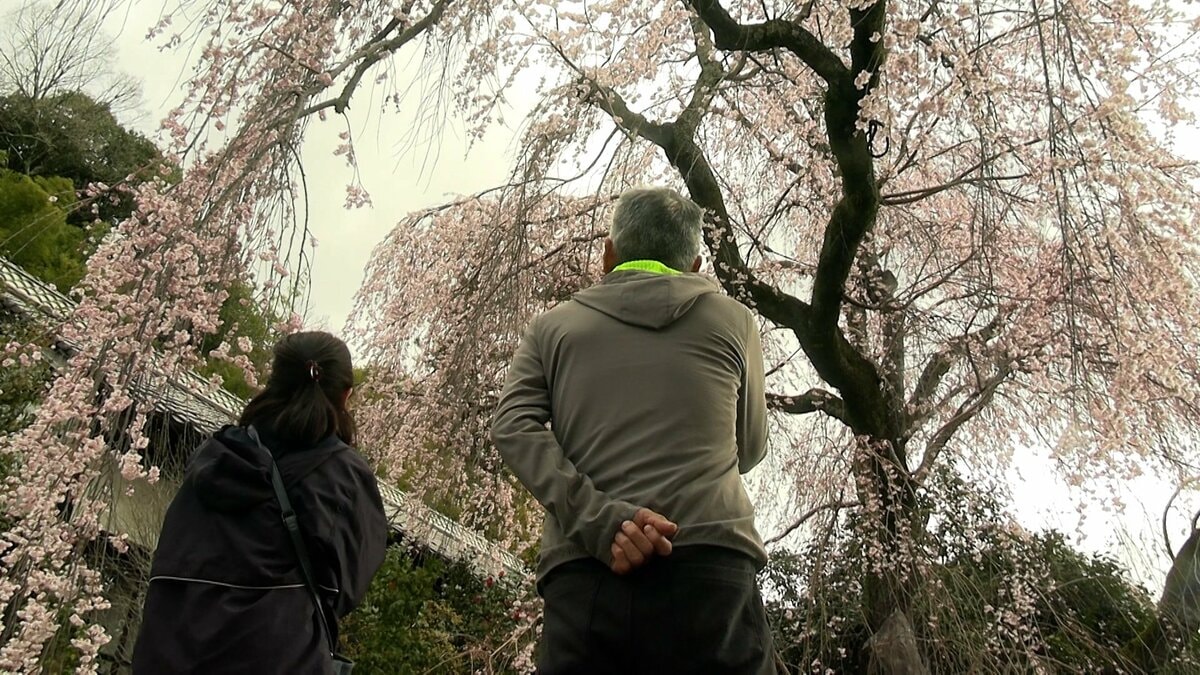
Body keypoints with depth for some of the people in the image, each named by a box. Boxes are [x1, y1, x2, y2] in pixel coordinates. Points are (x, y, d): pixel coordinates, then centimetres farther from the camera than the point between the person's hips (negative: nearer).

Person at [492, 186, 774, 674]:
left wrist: (599, 519, -9)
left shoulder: (552, 327, 19)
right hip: (709, 566, -1)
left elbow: (513, 428, 2)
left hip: (583, 573, 1)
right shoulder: (732, 319, 17)